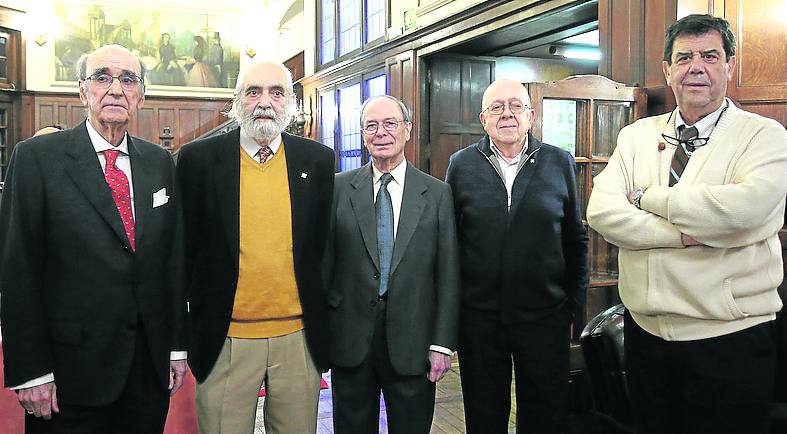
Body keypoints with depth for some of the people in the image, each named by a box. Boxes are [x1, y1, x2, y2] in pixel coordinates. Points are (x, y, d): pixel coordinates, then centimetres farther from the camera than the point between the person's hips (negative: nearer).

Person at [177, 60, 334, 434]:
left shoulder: (317, 160, 3)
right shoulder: (199, 158, -2)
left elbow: (324, 245, 9)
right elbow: (185, 249, 2)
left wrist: (324, 323, 8)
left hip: (299, 338, 2)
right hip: (225, 342, -1)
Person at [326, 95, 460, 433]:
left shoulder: (437, 194, 1)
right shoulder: (339, 188, 2)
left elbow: (448, 275, 0)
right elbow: (324, 261, 3)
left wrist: (442, 344, -4)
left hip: (412, 343, 0)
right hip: (350, 340, 1)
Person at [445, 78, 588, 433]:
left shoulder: (560, 163, 2)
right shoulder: (461, 165, 1)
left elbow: (576, 240, 7)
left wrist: (572, 305, 6)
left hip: (545, 320, 0)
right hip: (478, 320, 0)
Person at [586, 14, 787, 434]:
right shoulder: (637, 135, 6)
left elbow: (744, 206, -25)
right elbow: (601, 210, -8)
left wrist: (646, 197, -14)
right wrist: (686, 235, -19)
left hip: (729, 339, -3)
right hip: (645, 332, 4)